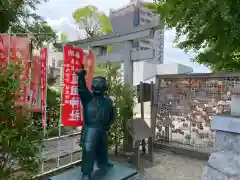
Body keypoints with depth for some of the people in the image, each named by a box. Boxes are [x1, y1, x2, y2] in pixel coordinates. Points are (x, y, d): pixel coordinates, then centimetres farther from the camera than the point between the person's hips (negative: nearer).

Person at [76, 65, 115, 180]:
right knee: (88, 150, -8)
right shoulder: (88, 97, -5)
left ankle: (102, 163, 49)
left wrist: (108, 125, 11)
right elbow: (82, 88, -22)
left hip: (102, 129, 5)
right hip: (90, 129, -5)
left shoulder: (108, 101, 6)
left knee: (102, 148, 23)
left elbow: (112, 114, 17)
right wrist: (81, 76, -35)